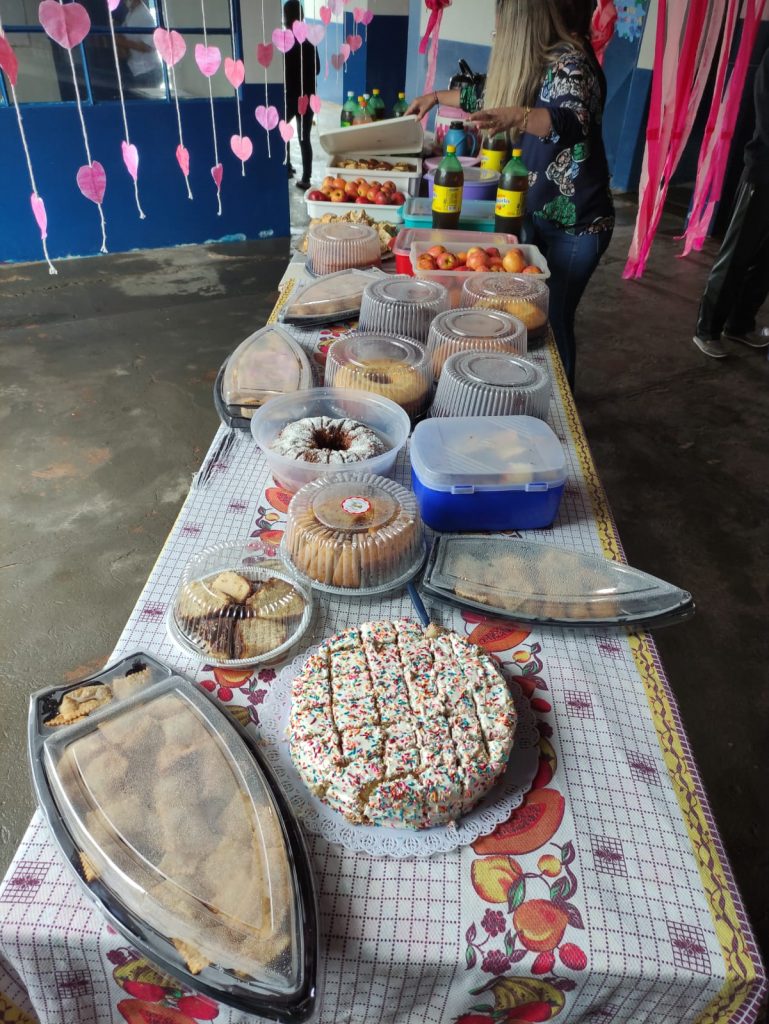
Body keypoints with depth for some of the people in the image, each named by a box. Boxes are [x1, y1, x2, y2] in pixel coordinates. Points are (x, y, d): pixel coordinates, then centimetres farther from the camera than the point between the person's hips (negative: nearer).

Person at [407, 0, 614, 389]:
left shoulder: (570, 62, -16)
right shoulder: (529, 67, 10)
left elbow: (573, 122, -37)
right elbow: (484, 98, 29)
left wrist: (517, 116, -53)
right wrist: (437, 96, 36)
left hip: (575, 224, -8)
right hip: (536, 214, 8)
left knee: (553, 320, -5)